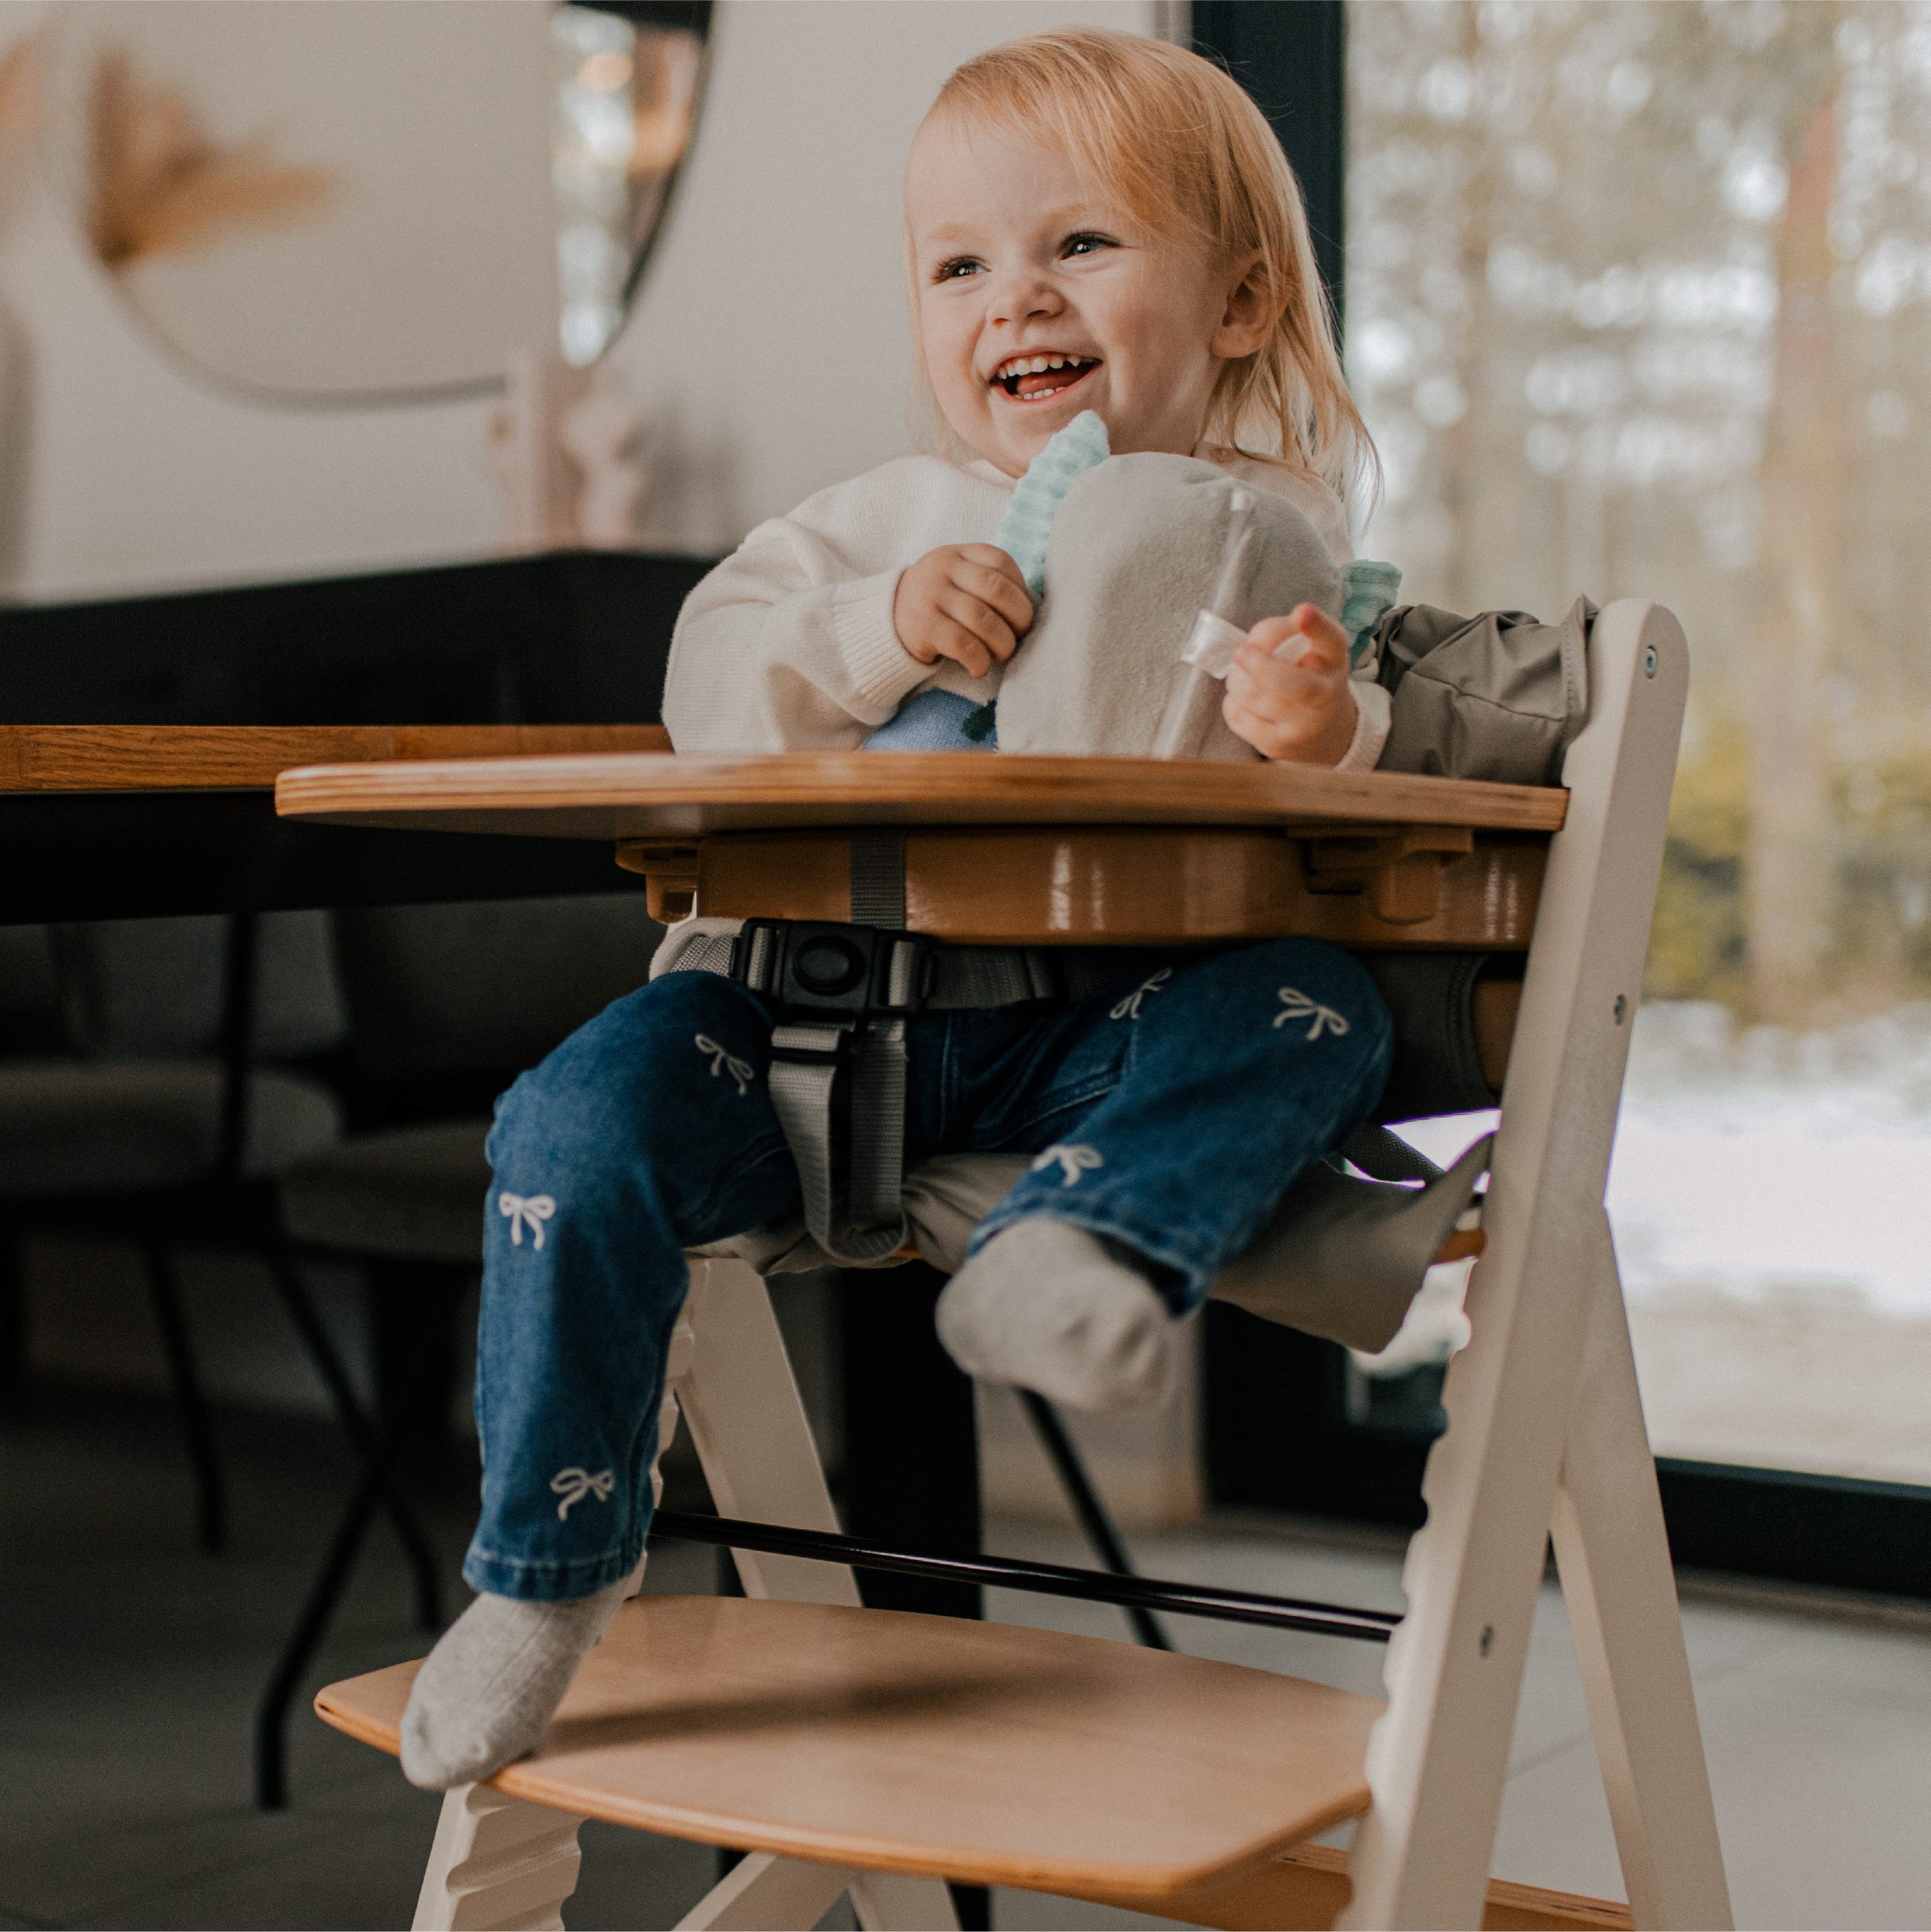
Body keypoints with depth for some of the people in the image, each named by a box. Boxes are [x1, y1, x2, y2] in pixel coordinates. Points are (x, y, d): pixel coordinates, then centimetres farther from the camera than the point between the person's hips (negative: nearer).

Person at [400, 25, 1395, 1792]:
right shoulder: (892, 519, 13)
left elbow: (1347, 758, 2)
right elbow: (707, 693, 4)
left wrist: (1319, 731, -23)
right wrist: (884, 633, -14)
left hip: (1107, 1012, -1)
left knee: (1318, 1008, -27)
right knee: (577, 1124, -17)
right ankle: (548, 1563, -3)